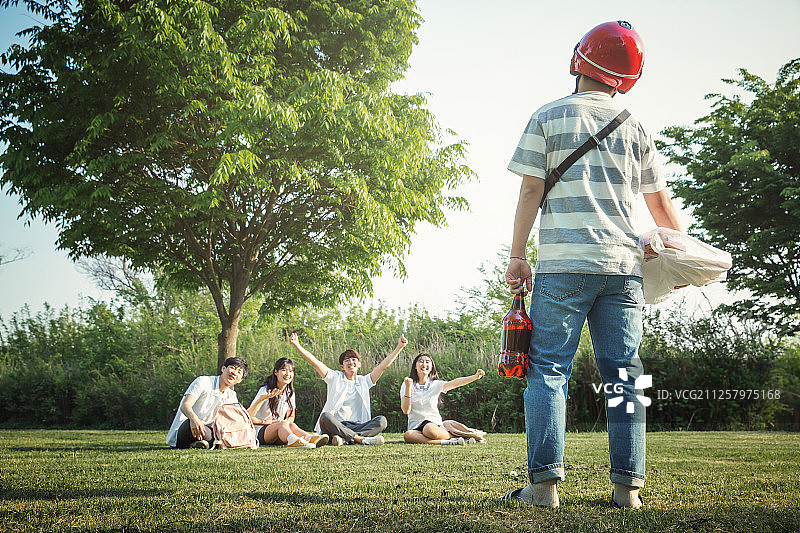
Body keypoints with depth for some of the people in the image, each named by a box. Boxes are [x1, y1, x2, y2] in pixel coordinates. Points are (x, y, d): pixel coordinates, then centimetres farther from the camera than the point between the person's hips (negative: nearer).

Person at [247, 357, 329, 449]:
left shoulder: (290, 393, 9)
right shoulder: (265, 390, -9)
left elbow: (291, 417, 18)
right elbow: (248, 416, -10)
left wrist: (286, 421, -5)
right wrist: (266, 422, -21)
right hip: (260, 432, -5)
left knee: (291, 425, -28)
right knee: (282, 424, -35)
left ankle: (309, 438, -61)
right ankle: (294, 440, -69)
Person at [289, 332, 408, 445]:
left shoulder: (364, 381, 19)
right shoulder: (335, 378, 13)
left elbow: (383, 366, 13)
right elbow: (315, 362, 3)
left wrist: (399, 348, 4)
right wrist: (297, 345, -8)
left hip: (357, 427, 2)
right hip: (335, 426, -2)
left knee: (381, 420, -23)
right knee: (325, 416, -34)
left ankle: (345, 439, -41)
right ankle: (361, 439, -42)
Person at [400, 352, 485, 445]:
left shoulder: (435, 385, 4)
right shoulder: (406, 385, 5)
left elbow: (454, 383, -14)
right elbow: (406, 410, -5)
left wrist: (475, 377, -30)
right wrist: (408, 387, -16)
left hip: (434, 423, -1)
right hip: (415, 426, 1)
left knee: (430, 431, -37)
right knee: (408, 435, -35)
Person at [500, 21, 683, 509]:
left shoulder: (549, 118, 4)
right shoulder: (636, 129, 13)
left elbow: (531, 192, -1)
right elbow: (661, 203, 17)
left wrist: (517, 258, 3)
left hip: (563, 266, -3)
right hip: (624, 266, 3)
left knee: (549, 370, -1)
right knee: (624, 374, 5)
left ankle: (545, 482, -7)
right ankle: (628, 485, 5)